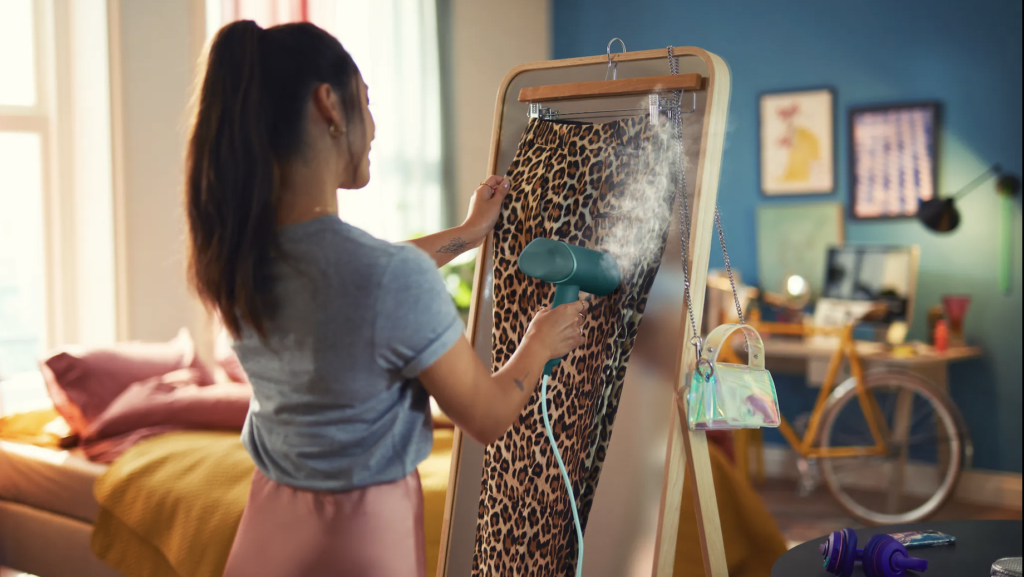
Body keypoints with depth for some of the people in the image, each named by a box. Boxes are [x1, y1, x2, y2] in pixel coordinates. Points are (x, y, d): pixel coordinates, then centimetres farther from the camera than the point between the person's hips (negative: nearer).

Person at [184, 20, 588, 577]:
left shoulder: (236, 248, -7)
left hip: (270, 514, 6)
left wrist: (468, 233, 26)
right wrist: (541, 343, 7)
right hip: (361, 531, -6)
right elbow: (488, 417, -13)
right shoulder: (398, 280, -28)